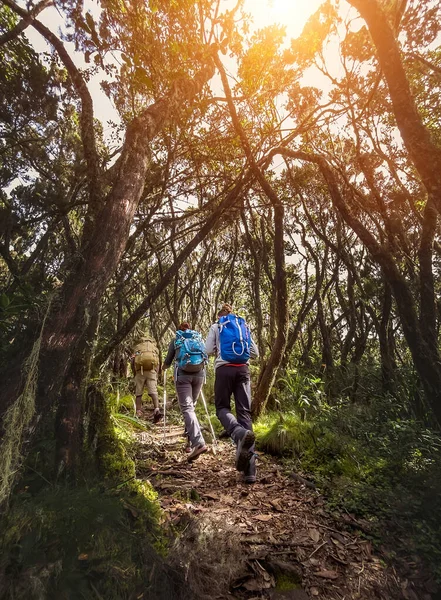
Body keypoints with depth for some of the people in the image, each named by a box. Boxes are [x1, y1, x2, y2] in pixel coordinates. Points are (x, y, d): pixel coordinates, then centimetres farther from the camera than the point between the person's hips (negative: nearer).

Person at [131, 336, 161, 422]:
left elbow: (132, 361, 6)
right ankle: (156, 409, -27)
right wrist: (156, 375, 13)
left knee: (138, 393, 10)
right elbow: (158, 363, 12)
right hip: (152, 371, 0)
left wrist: (135, 374, 13)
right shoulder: (155, 347, 25)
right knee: (153, 391, -7)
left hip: (140, 371, 0)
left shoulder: (137, 346, 23)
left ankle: (138, 414, 7)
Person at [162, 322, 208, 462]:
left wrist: (163, 367, 40)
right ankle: (190, 433, 25)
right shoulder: (199, 337, 21)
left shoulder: (175, 340, 16)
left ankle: (198, 443, -23)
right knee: (191, 404, 20)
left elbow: (168, 361, 18)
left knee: (187, 407, -9)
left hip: (182, 373, -3)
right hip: (199, 373, 3)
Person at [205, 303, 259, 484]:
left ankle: (239, 433, -26)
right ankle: (250, 471, -6)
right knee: (245, 412, 0)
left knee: (222, 408, 10)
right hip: (243, 369, 3)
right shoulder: (244, 326, 19)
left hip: (224, 369, -3)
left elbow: (208, 350, 3)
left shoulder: (216, 327, 10)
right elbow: (255, 353, 17)